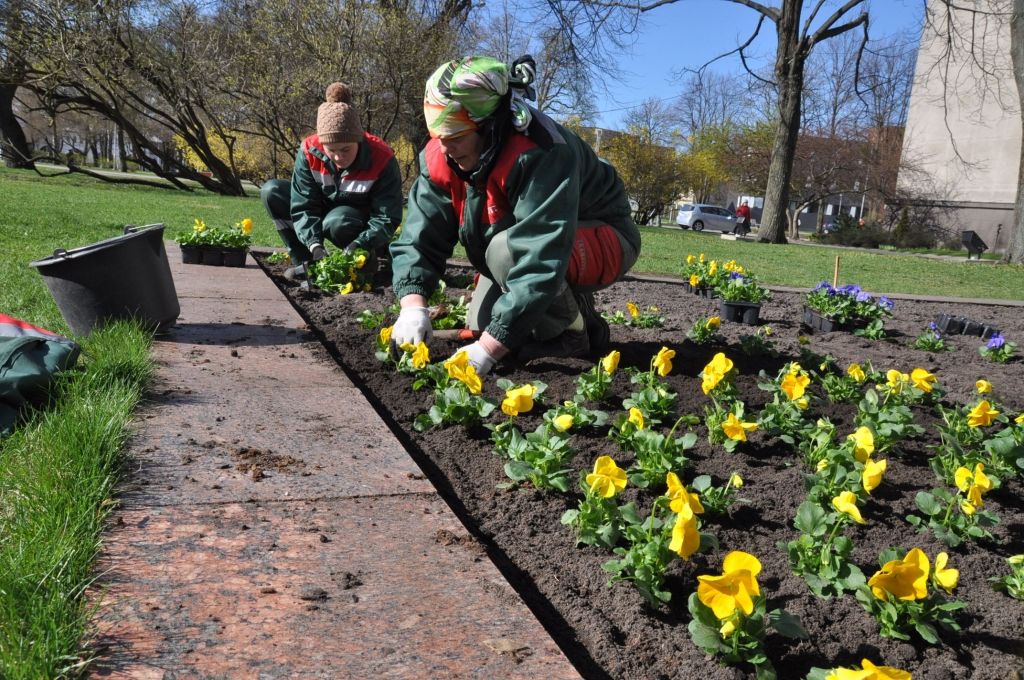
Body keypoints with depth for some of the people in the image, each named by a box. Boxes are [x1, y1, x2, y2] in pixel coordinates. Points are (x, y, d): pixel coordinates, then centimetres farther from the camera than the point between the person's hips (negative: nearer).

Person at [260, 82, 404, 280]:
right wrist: (315, 245, -37)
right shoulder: (309, 151, -21)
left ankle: (368, 259, -8)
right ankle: (306, 262, -10)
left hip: (363, 224, -4)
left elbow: (387, 218, -26)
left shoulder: (382, 159, -28)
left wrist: (359, 245, -42)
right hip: (325, 209, 4)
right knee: (271, 192, -15)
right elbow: (302, 206, -21)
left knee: (336, 222, -39)